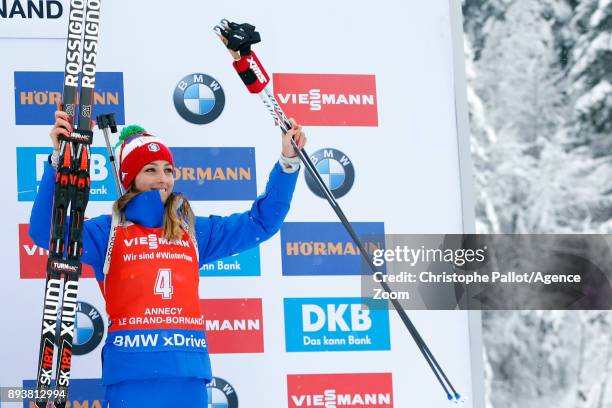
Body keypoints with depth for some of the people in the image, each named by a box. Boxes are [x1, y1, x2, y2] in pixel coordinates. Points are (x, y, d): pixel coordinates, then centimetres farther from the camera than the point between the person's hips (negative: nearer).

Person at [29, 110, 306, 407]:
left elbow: (261, 222, 20)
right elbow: (45, 230, -8)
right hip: (132, 372, -3)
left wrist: (288, 161, 13)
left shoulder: (193, 231, 17)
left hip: (189, 372, 3)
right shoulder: (108, 231, 7)